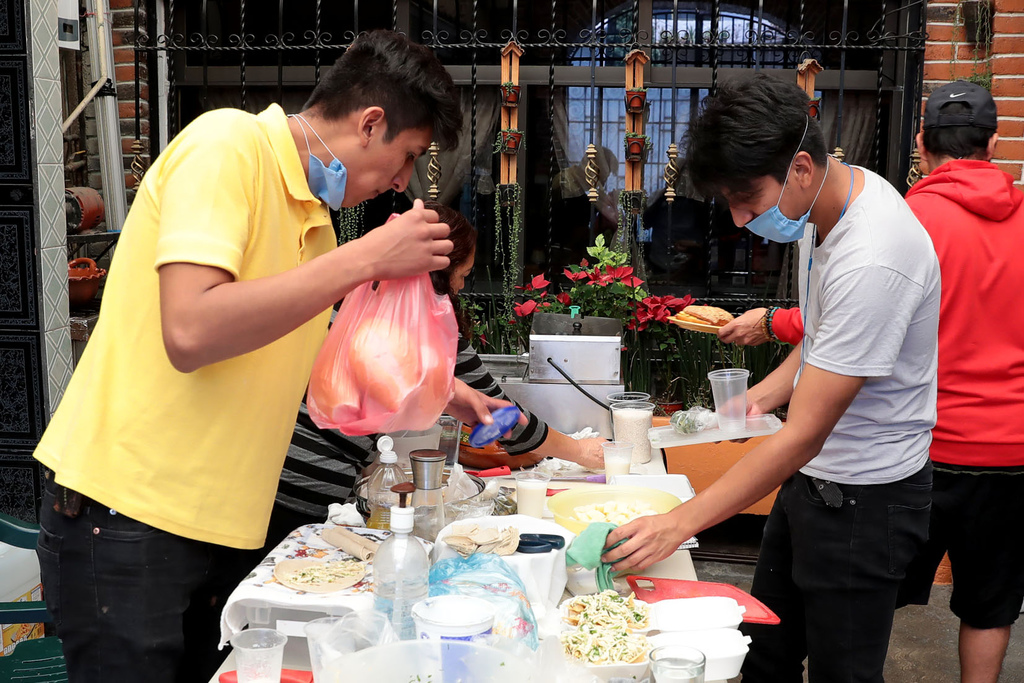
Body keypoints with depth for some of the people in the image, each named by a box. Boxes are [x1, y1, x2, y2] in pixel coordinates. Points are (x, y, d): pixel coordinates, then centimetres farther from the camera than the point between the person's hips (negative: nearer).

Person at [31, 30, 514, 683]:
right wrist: (366, 258, -23)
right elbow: (191, 333, -28)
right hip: (125, 517, -8)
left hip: (210, 526, 8)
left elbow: (309, 357, 24)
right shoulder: (228, 143, -14)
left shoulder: (312, 216, 12)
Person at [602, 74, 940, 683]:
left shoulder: (871, 262, -31)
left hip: (865, 499, -9)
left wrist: (681, 523, -26)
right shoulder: (829, 203, -1)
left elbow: (804, 435, -29)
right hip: (813, 476, 9)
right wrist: (767, 393, 3)